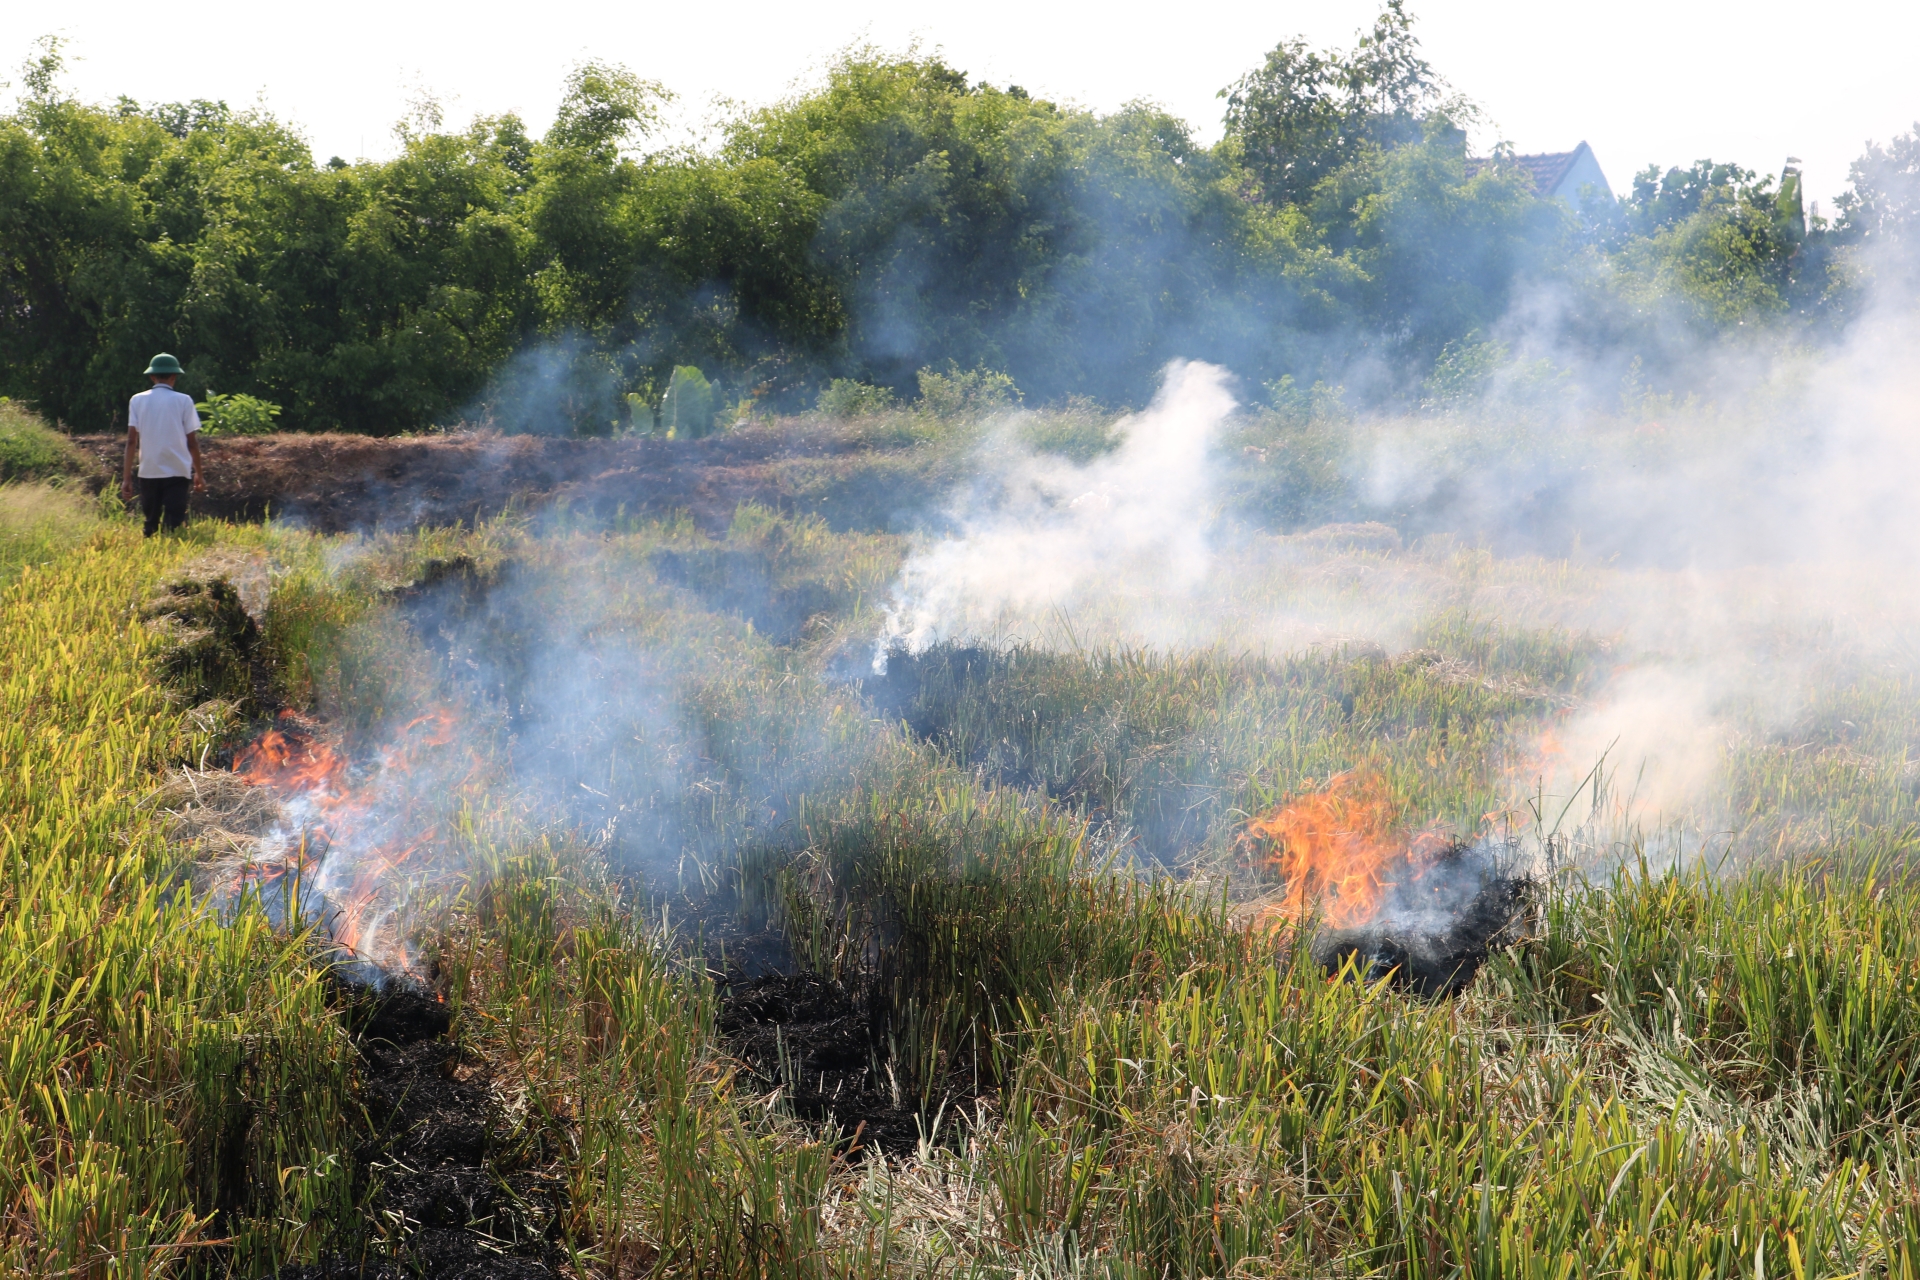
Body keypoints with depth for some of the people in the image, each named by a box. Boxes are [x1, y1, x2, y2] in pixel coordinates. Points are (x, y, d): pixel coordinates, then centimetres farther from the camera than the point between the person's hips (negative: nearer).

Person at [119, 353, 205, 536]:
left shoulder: (137, 400, 4)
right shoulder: (183, 401, 0)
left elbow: (132, 441, 0)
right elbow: (192, 442, 1)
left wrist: (126, 478, 3)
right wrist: (198, 473, 12)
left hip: (148, 472, 2)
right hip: (178, 471, -2)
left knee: (150, 524, 13)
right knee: (172, 524, -4)